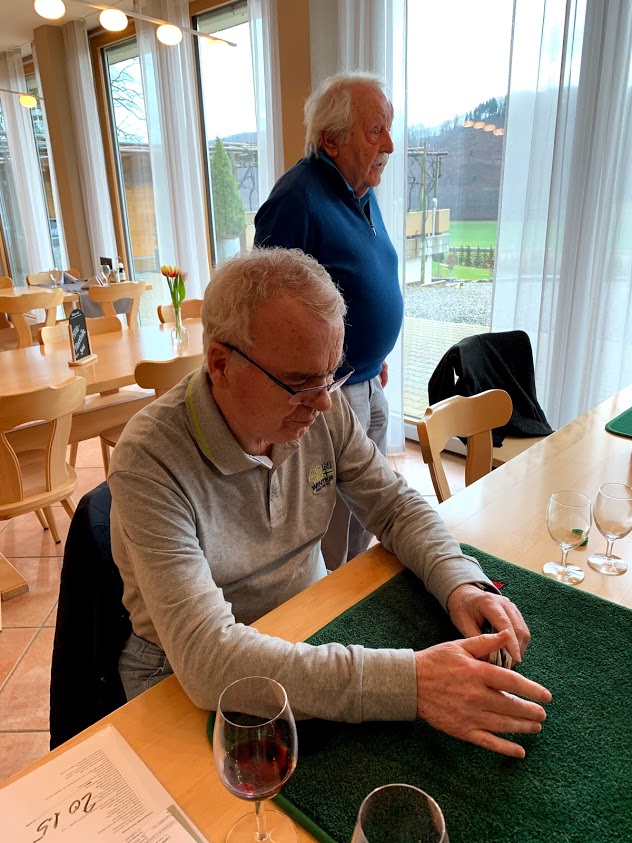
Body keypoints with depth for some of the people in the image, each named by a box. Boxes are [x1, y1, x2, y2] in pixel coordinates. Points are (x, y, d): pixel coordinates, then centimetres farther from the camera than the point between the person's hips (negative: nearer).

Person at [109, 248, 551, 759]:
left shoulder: (322, 408, -11)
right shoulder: (151, 458, -29)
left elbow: (397, 505, -1)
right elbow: (205, 657, -35)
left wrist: (461, 583, -21)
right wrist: (409, 683, -41)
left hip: (310, 631, 5)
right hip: (186, 680, -4)